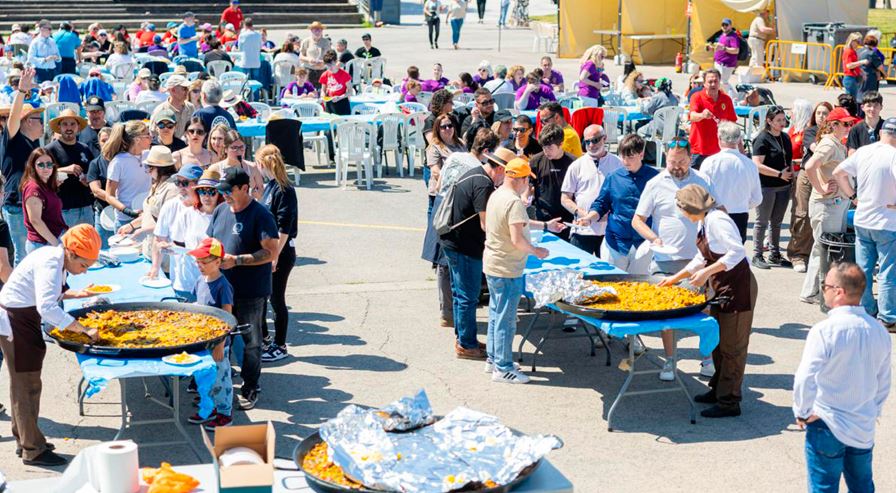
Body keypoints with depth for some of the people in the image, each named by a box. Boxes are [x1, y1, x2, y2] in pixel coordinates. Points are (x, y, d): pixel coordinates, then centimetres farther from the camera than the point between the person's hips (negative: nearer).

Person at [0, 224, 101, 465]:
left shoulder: (55, 258, 4)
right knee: (26, 385, -2)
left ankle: (25, 439, 31)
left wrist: (75, 293, 5)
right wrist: (84, 330, -38)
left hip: (24, 321, 10)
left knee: (26, 384, 19)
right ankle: (33, 450, 6)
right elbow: (47, 308, -38)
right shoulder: (50, 264, -26)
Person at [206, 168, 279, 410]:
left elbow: (271, 252, -19)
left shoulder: (260, 215, -13)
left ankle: (250, 389, 17)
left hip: (251, 291, -6)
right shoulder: (221, 210, 9)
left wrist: (237, 260, -23)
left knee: (250, 342, 5)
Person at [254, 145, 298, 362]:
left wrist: (275, 255, -21)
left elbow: (284, 228, -20)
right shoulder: (269, 186, 9)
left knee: (276, 299, 1)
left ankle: (280, 346, 12)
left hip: (282, 252, -9)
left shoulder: (284, 190, -17)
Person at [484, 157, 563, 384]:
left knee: (496, 315, 20)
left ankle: (493, 359, 30)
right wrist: (536, 251, -10)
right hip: (507, 270, -10)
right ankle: (503, 369, 6)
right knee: (506, 319, -1)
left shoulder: (497, 195, 9)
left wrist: (545, 225, 26)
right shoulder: (514, 202, -22)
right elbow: (517, 239, -27)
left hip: (492, 265, 10)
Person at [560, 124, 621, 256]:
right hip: (582, 231, 0)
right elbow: (565, 198, 7)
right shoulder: (577, 166, 6)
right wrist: (582, 213, -10)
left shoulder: (618, 164, 6)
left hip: (609, 231, 0)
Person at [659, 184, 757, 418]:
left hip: (738, 288, -10)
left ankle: (729, 402, 6)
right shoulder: (703, 222, 11)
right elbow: (702, 258, 20)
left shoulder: (716, 220, -20)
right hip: (721, 288, 10)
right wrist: (675, 279, 21)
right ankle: (718, 389, 34)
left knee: (731, 346, -2)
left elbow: (737, 252, -28)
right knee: (718, 342, 20)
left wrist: (707, 272, -29)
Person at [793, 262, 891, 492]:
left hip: (827, 426, -5)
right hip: (864, 427, 5)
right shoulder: (879, 331, -3)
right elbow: (884, 382, 7)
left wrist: (801, 412, -3)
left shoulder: (824, 331, -21)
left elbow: (805, 380, -20)